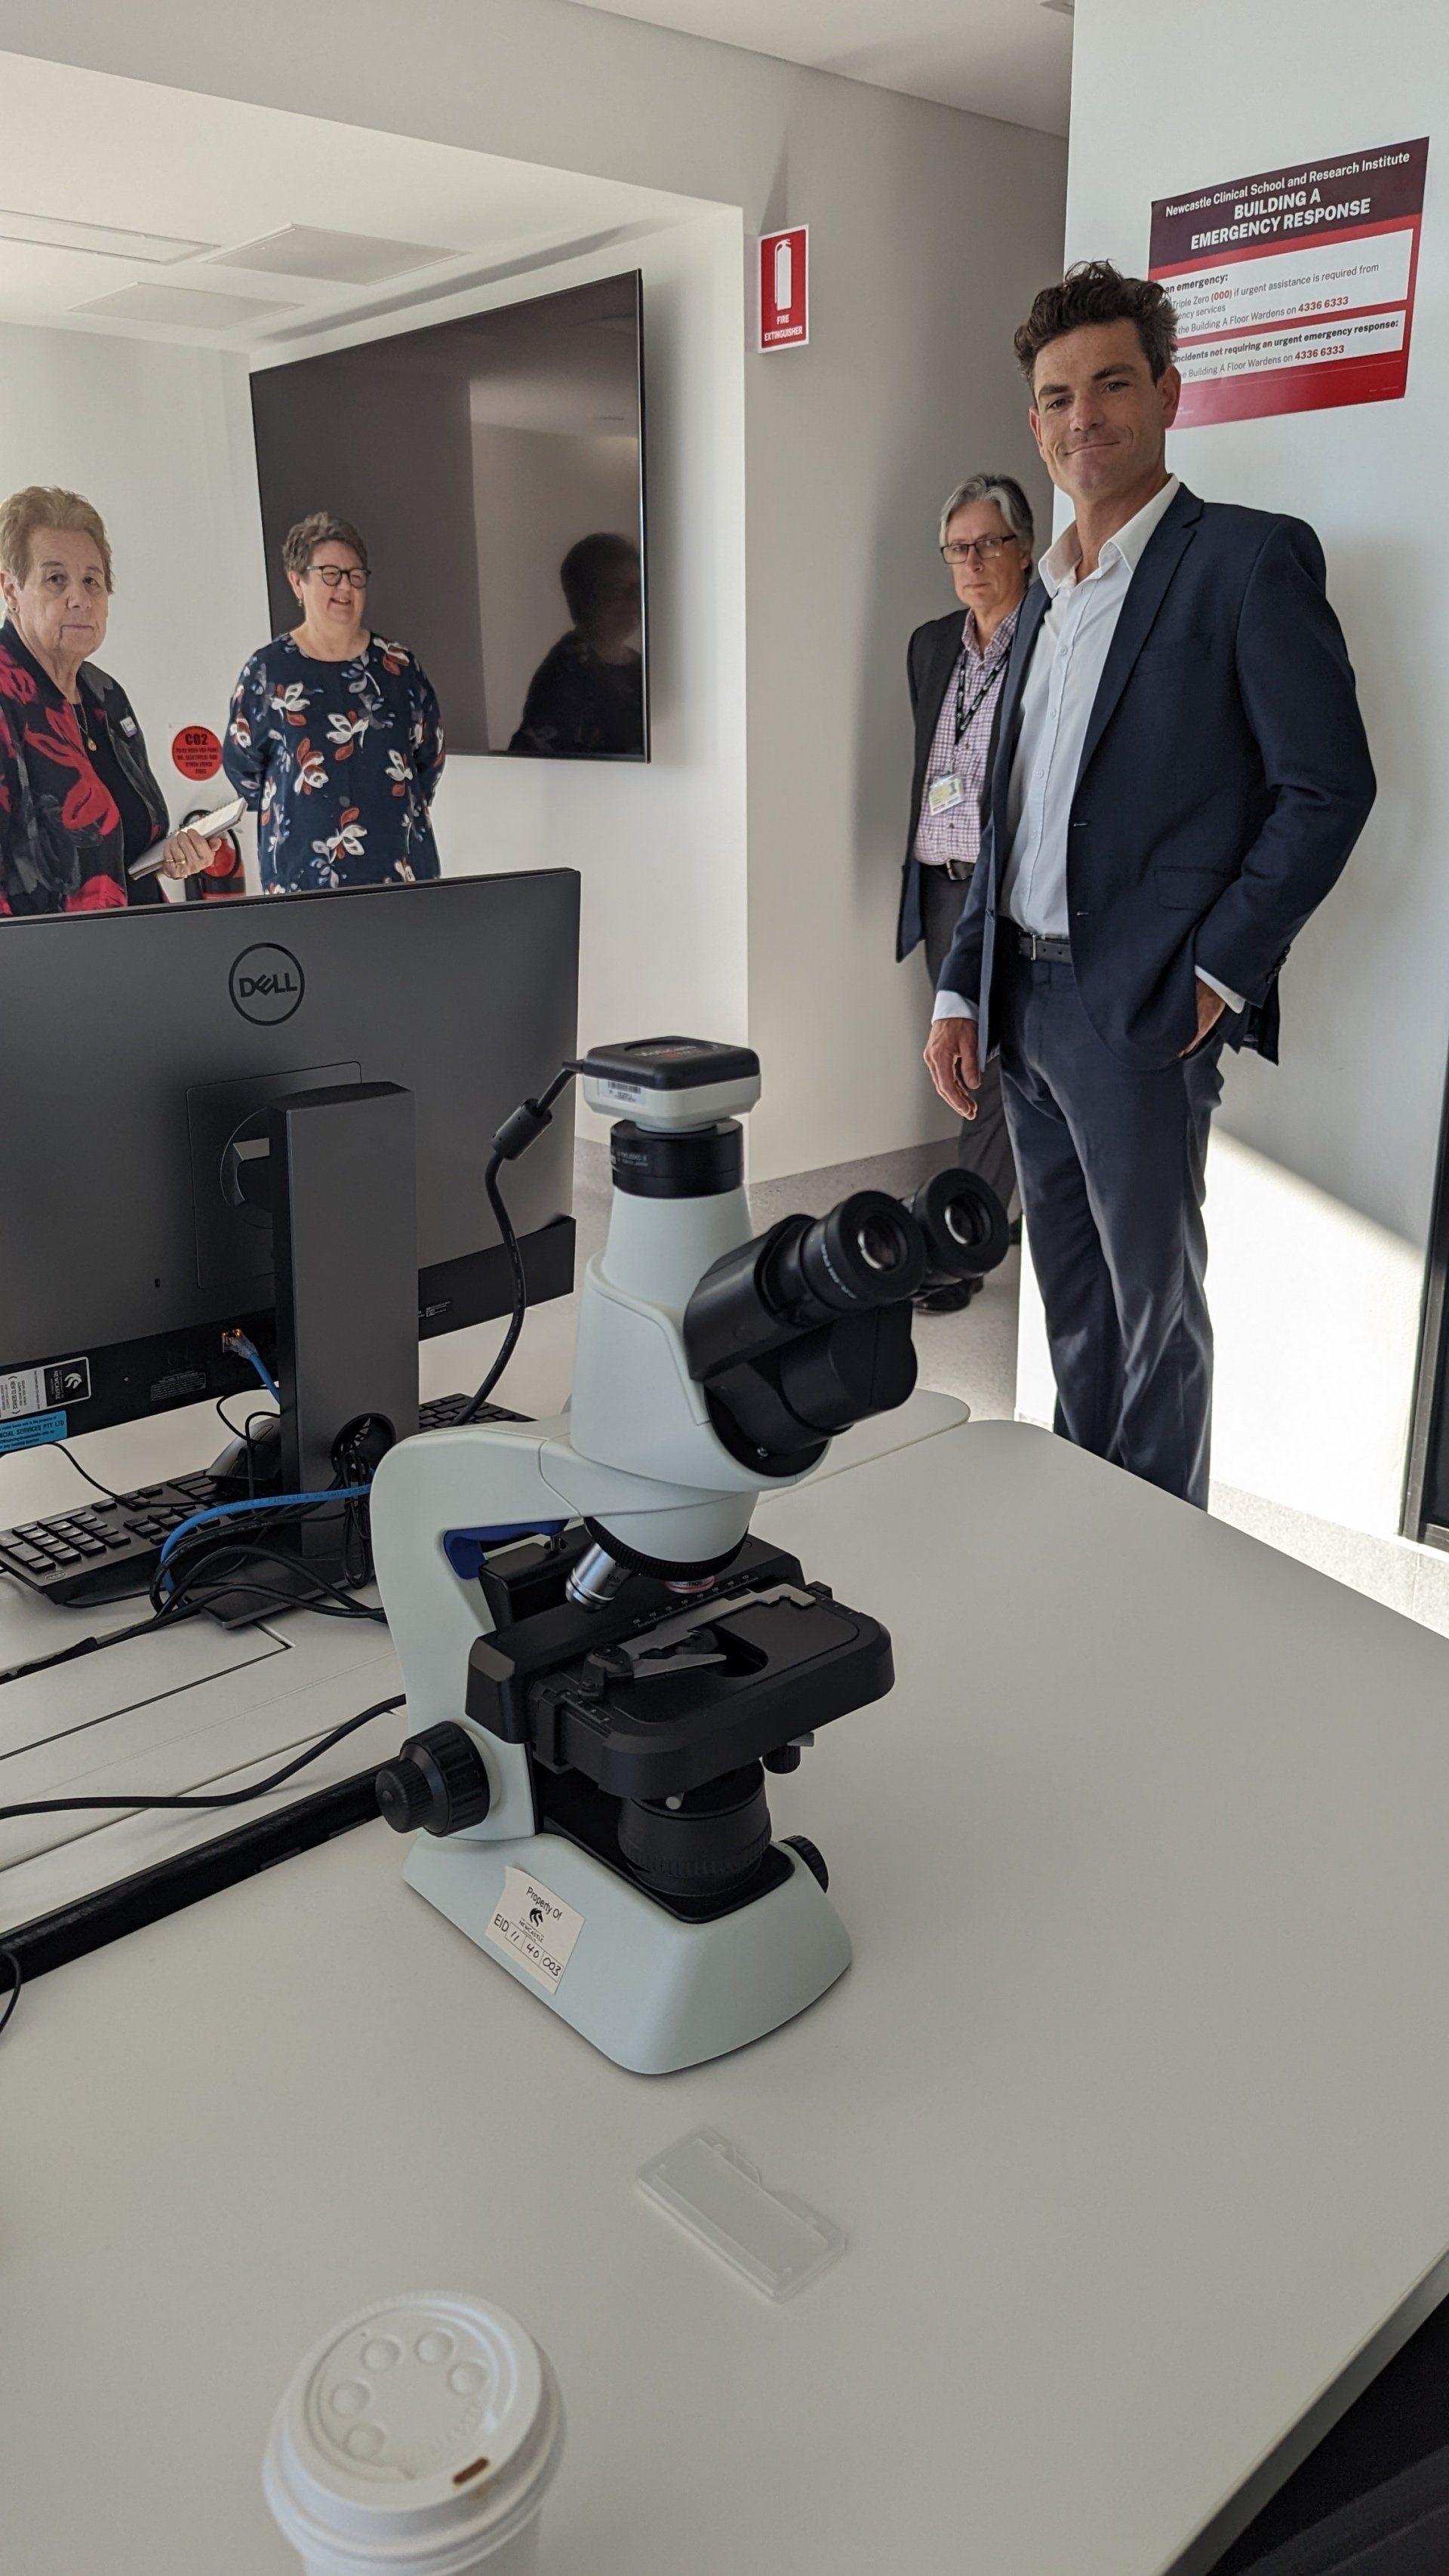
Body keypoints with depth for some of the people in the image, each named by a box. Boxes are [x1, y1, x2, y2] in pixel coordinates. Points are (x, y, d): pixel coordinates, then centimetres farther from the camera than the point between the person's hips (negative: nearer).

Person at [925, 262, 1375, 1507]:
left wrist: (1218, 973, -13)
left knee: (1154, 1312, 4)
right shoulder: (1046, 594, 16)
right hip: (1026, 998, 7)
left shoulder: (1252, 556, -6)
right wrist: (962, 991, 11)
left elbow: (1329, 785, -10)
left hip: (1142, 1008, -7)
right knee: (1073, 1308, 16)